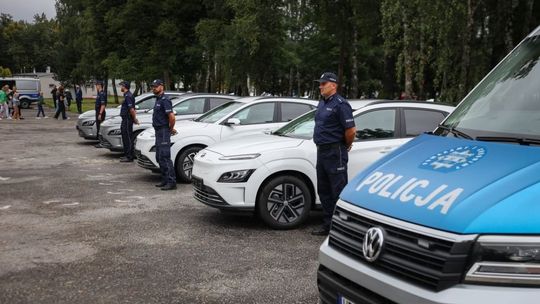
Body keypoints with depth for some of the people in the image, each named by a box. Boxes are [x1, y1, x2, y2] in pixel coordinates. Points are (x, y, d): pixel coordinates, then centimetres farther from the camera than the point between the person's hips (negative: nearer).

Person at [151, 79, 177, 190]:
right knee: (159, 158, 13)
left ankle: (172, 182, -11)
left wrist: (171, 129, -10)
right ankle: (165, 180, 20)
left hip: (164, 131, -10)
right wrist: (170, 128, 19)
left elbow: (172, 116, -25)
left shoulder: (164, 100, -15)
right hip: (158, 131, 10)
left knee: (164, 157, -12)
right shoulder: (158, 100, 16)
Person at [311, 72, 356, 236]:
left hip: (335, 153, -10)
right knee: (324, 191, 14)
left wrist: (346, 146, -4)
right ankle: (328, 224, 24)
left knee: (338, 191, -5)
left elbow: (351, 130, -19)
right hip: (321, 151, 10)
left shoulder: (340, 104, -14)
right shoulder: (322, 103, 14)